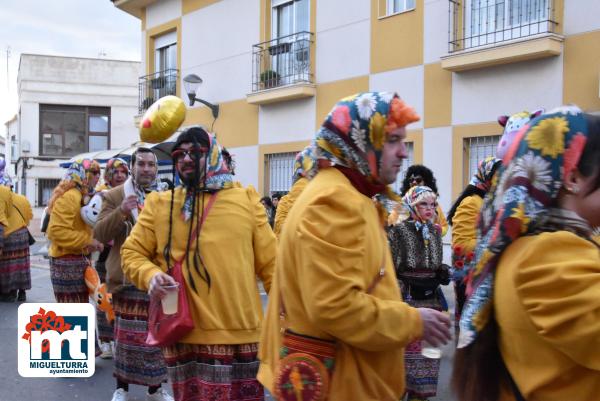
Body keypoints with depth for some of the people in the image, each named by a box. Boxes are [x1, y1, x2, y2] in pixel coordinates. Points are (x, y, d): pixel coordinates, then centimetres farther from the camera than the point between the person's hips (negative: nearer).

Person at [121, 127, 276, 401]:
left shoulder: (246, 200, 5)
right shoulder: (160, 204, 5)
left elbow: (270, 262, 8)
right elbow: (132, 253, 11)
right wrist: (150, 275, -10)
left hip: (241, 333, 1)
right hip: (185, 335, 0)